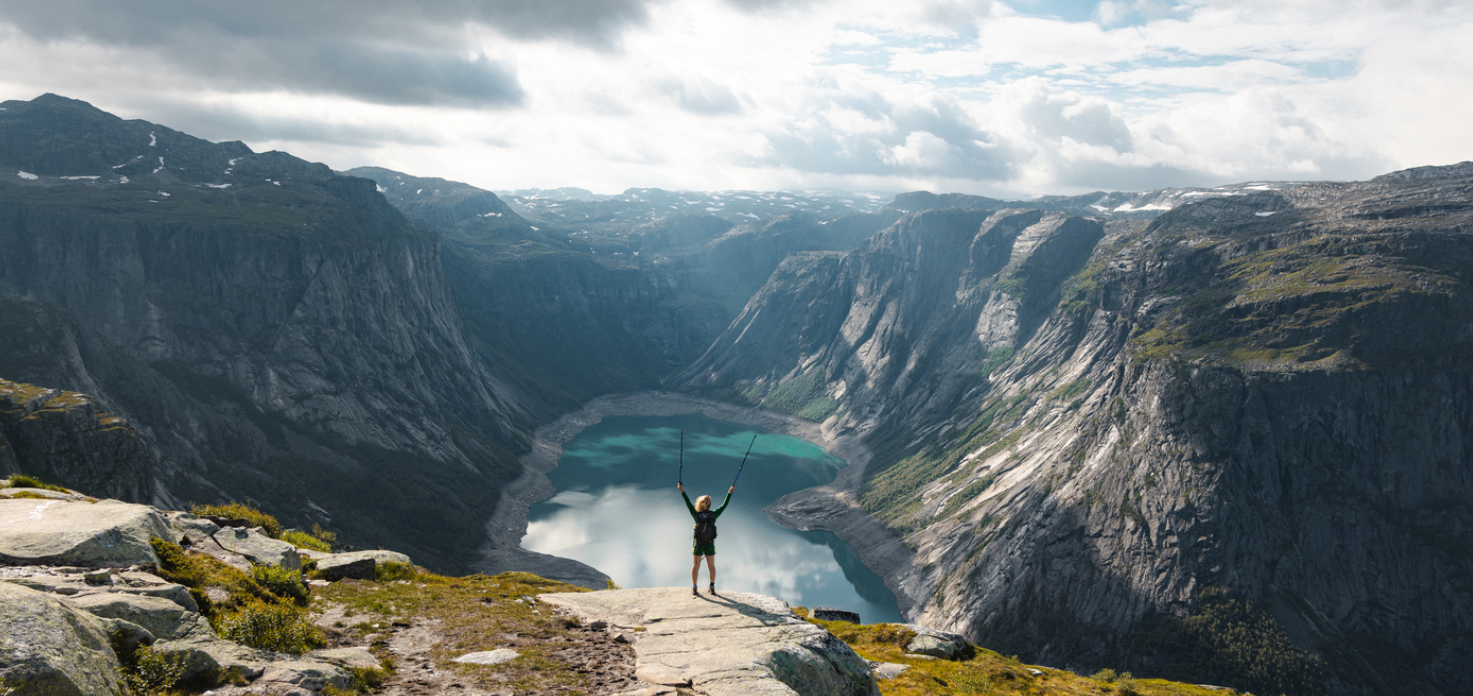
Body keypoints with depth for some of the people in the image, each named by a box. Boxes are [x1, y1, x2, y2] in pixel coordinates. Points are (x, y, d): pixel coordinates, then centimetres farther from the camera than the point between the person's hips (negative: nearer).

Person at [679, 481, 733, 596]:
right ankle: (712, 588, 18)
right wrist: (729, 493, 3)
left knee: (696, 566, 7)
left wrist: (682, 491, -4)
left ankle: (694, 589, 8)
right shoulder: (713, 515, -11)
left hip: (698, 544, -1)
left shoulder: (696, 515, -13)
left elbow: (688, 503, -9)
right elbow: (724, 505, -3)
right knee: (711, 566, 12)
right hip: (710, 544, 1)